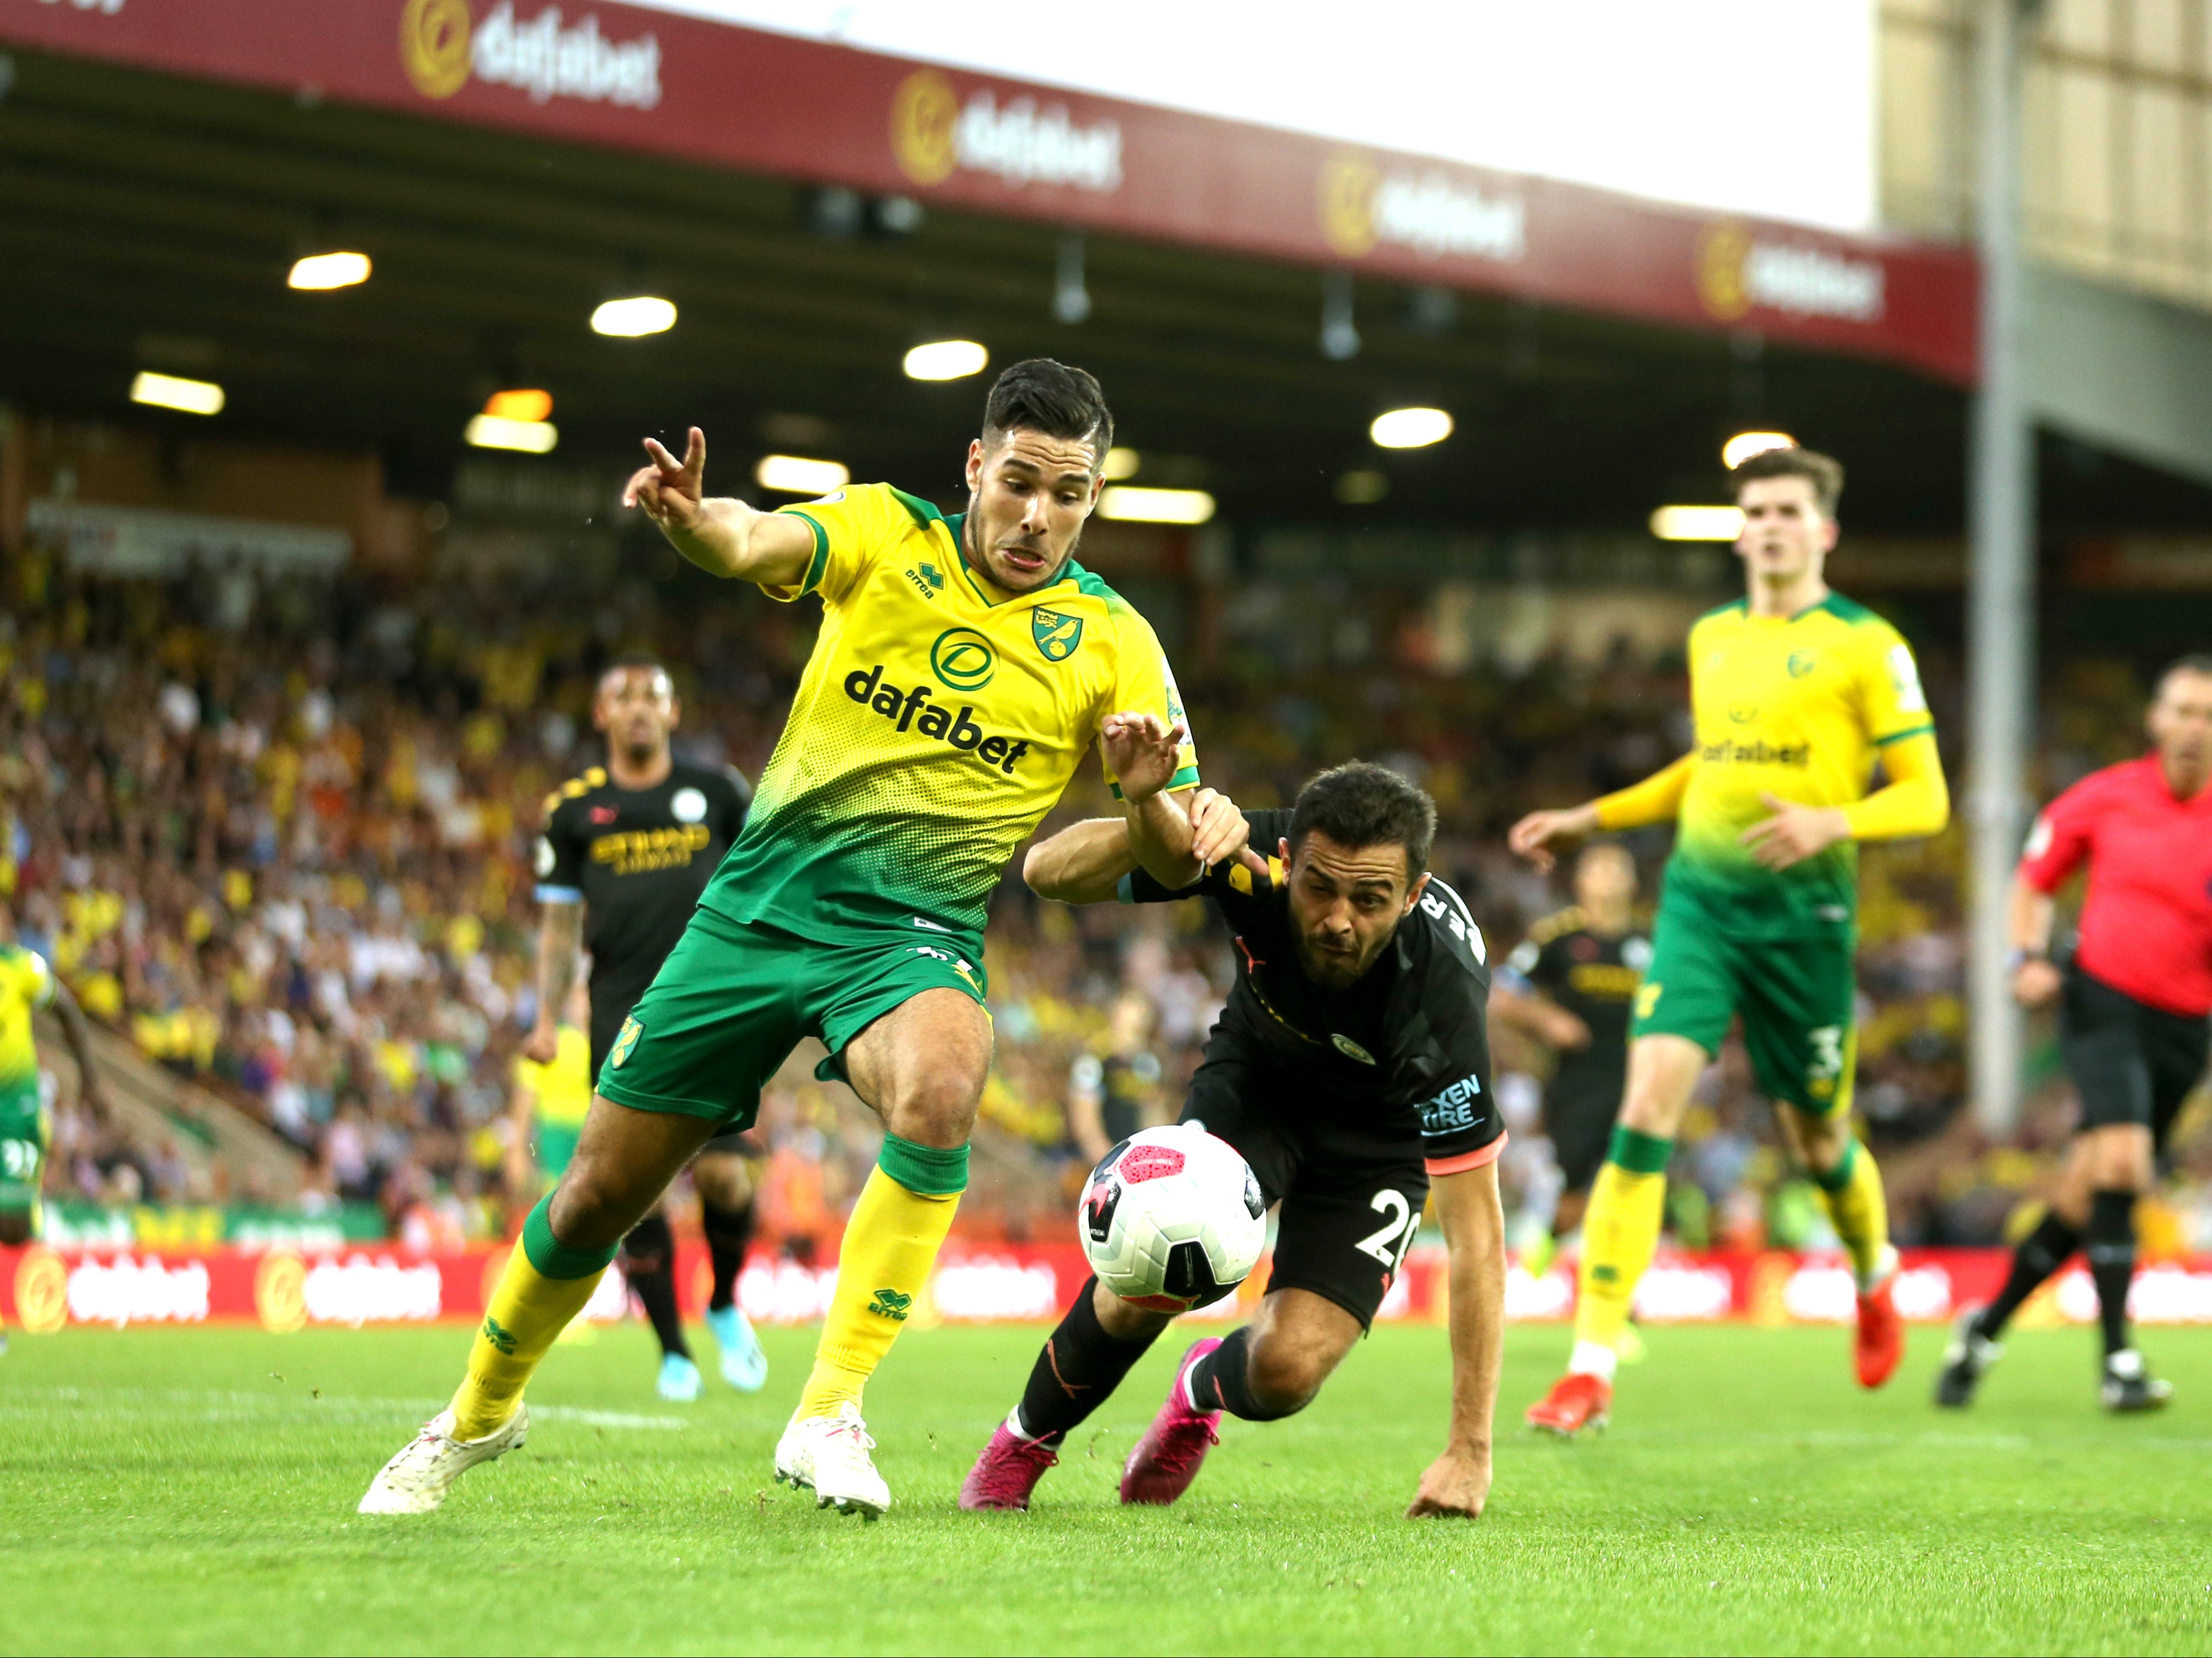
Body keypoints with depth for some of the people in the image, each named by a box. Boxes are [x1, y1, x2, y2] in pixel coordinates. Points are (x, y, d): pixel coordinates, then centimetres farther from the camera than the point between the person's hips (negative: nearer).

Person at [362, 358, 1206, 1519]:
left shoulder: (1111, 642, -1)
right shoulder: (885, 532, -2)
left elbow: (1177, 863, -2)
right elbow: (760, 545, -24)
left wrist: (1147, 799, -25)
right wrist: (691, 520, -47)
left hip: (914, 934, -1)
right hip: (760, 903, 1)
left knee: (940, 1090, -37)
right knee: (599, 1193, 5)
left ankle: (828, 1416, -30)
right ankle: (480, 1413, 33)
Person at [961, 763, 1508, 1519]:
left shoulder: (1441, 994, -39)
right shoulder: (1254, 861, -33)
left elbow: (1475, 1229, -34)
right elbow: (1048, 870, -26)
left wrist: (1470, 1451, -36)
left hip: (1385, 1129, -2)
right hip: (1259, 1067, 2)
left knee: (1286, 1371, -18)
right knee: (1146, 1287, -21)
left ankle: (1205, 1386, 23)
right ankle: (1027, 1439, 13)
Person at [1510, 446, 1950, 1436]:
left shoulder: (1865, 646, -3)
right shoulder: (1711, 638, 13)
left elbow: (1927, 797, -5)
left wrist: (1834, 822, -23)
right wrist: (1591, 819, 27)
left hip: (1805, 908, -3)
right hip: (1699, 896, 3)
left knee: (1815, 1135, 9)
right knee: (1647, 1107, -14)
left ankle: (1874, 1275, 46)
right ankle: (1591, 1370, -17)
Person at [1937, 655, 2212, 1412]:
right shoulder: (2107, 796, 0)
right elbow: (2036, 877, 15)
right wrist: (2028, 957, 0)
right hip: (2101, 1001, -2)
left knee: (2084, 1197, 8)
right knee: (2122, 1158, -23)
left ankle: (1987, 1328, 28)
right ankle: (2118, 1359, -18)